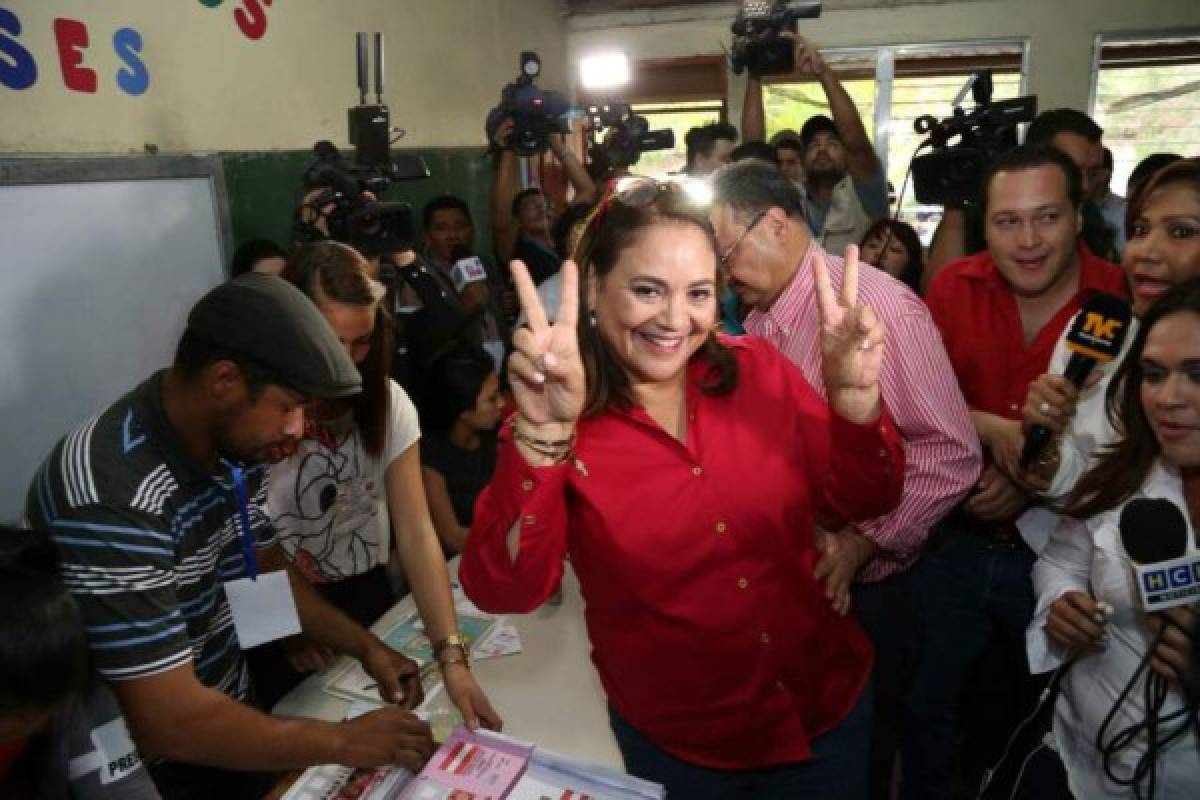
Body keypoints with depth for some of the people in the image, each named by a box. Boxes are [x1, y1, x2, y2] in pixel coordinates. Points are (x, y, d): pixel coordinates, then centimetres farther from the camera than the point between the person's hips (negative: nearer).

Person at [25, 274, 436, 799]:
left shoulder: (230, 442, -8)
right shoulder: (114, 497, -34)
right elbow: (170, 723, -32)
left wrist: (365, 646, -4)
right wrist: (344, 743, -23)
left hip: (228, 715, 7)